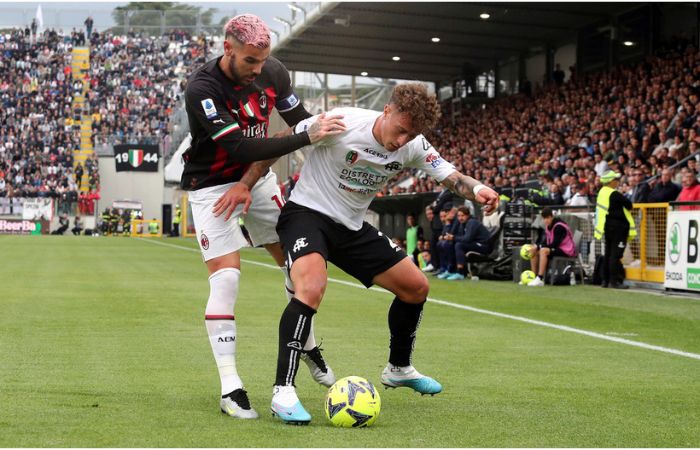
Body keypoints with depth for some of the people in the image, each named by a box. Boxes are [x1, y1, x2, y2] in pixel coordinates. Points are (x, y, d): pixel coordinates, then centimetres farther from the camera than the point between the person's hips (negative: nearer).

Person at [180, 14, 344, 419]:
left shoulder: (274, 72, -11)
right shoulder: (202, 89, -28)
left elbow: (298, 121, -5)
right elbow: (242, 148, -35)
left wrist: (248, 183, -12)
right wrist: (308, 136, -40)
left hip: (258, 179, 6)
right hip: (211, 186, -5)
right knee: (226, 279, -15)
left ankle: (308, 345, 32)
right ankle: (230, 388, -10)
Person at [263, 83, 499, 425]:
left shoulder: (413, 145, -7)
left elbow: (448, 174, -3)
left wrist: (476, 189, -26)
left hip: (353, 227, 7)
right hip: (307, 213, -7)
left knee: (416, 287, 11)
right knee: (312, 287, -35)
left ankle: (398, 369, 35)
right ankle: (283, 392, -29)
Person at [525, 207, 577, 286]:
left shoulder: (559, 226, -21)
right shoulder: (548, 226, 6)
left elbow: (555, 244, -24)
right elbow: (544, 241, 11)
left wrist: (539, 246, -21)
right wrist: (536, 246, -9)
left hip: (566, 250, -9)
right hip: (555, 248, 9)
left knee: (543, 251, -32)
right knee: (533, 250, -1)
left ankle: (540, 279, -35)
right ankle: (533, 276, -1)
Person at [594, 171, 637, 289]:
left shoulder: (602, 192, 10)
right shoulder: (614, 194, -17)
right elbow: (629, 204, -15)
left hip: (607, 226, 9)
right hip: (618, 226, -9)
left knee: (608, 253, 12)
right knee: (616, 254, -8)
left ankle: (605, 280, 15)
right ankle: (614, 281, -9)